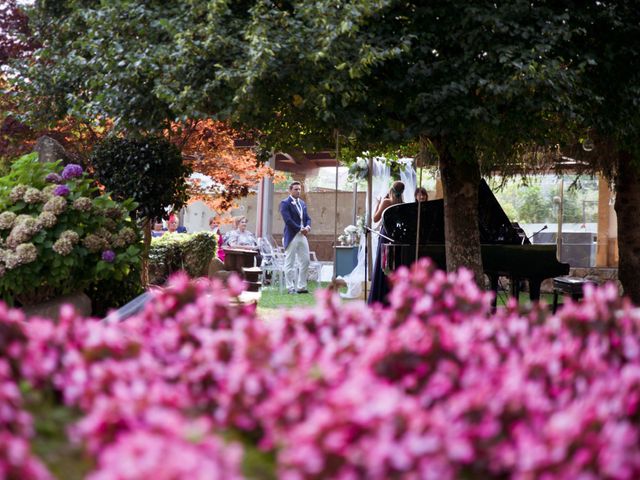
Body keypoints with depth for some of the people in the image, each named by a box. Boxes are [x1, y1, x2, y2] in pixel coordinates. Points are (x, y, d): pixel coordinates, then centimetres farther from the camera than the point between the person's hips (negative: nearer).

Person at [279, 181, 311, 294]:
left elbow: (307, 218, 16)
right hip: (291, 237, -7)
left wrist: (307, 227, -5)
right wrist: (300, 229, -16)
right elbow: (288, 220, -16)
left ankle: (301, 287, 13)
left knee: (305, 261, 6)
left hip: (303, 236, 7)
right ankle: (291, 288, 3)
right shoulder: (285, 203, -6)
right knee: (290, 263, -1)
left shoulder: (302, 204, 17)